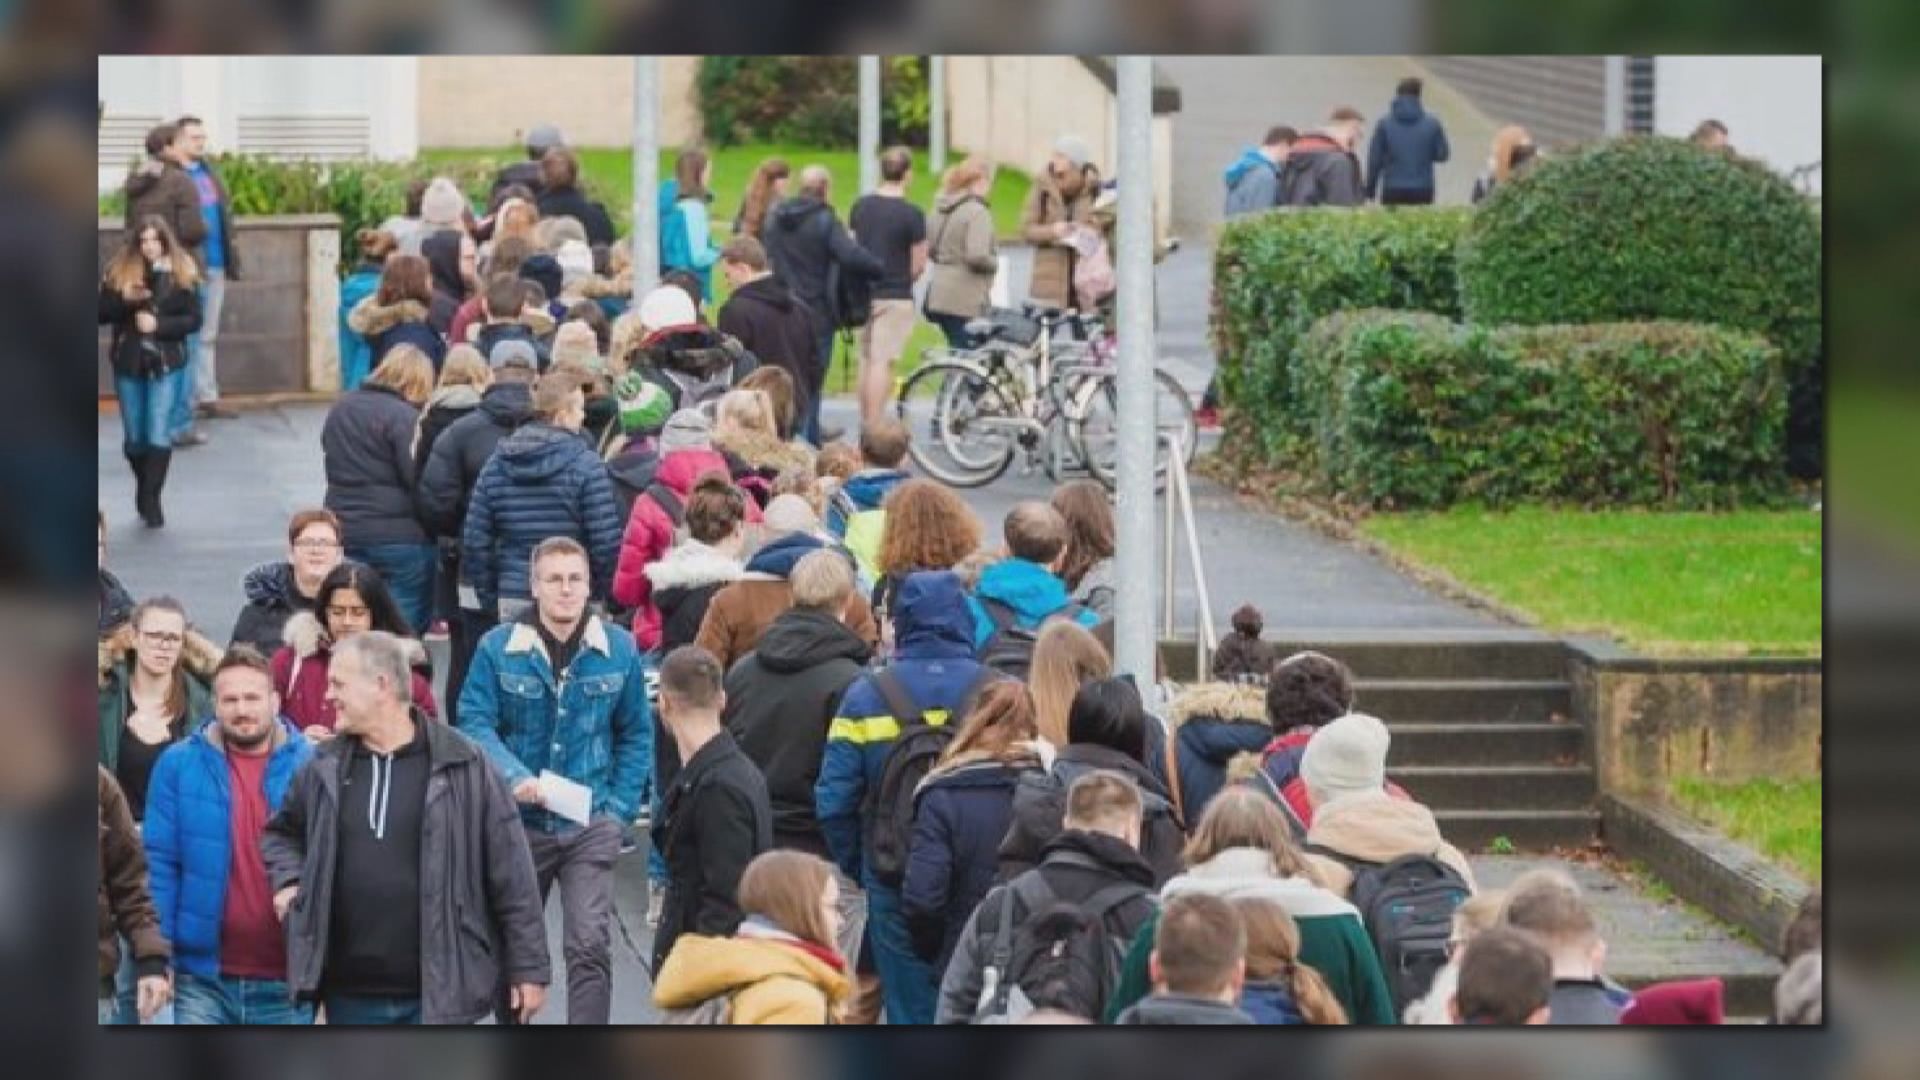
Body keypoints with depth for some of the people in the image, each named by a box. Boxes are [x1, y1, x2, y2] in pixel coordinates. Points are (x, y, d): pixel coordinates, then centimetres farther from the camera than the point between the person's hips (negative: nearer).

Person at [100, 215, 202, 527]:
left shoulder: (180, 272, -5)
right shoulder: (119, 270, -1)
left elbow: (193, 319, -5)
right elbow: (102, 312, -1)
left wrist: (159, 324, -19)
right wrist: (124, 298, -20)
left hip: (165, 363, -2)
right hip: (128, 362, 2)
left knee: (159, 434, -12)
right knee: (134, 438, 10)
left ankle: (150, 500, -8)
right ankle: (145, 489, 33)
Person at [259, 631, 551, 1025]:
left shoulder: (462, 766, -6)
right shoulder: (325, 769, 7)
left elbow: (510, 872, -4)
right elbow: (283, 832, 27)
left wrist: (529, 967, -5)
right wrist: (288, 880, 7)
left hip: (438, 993, -4)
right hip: (351, 994, 4)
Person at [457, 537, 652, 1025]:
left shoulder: (618, 649, 0)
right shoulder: (498, 649, -6)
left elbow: (635, 734, 8)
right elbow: (475, 724, -9)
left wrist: (620, 808, 0)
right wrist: (516, 778, -24)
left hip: (591, 828, 0)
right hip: (517, 821, 0)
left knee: (590, 945, -13)